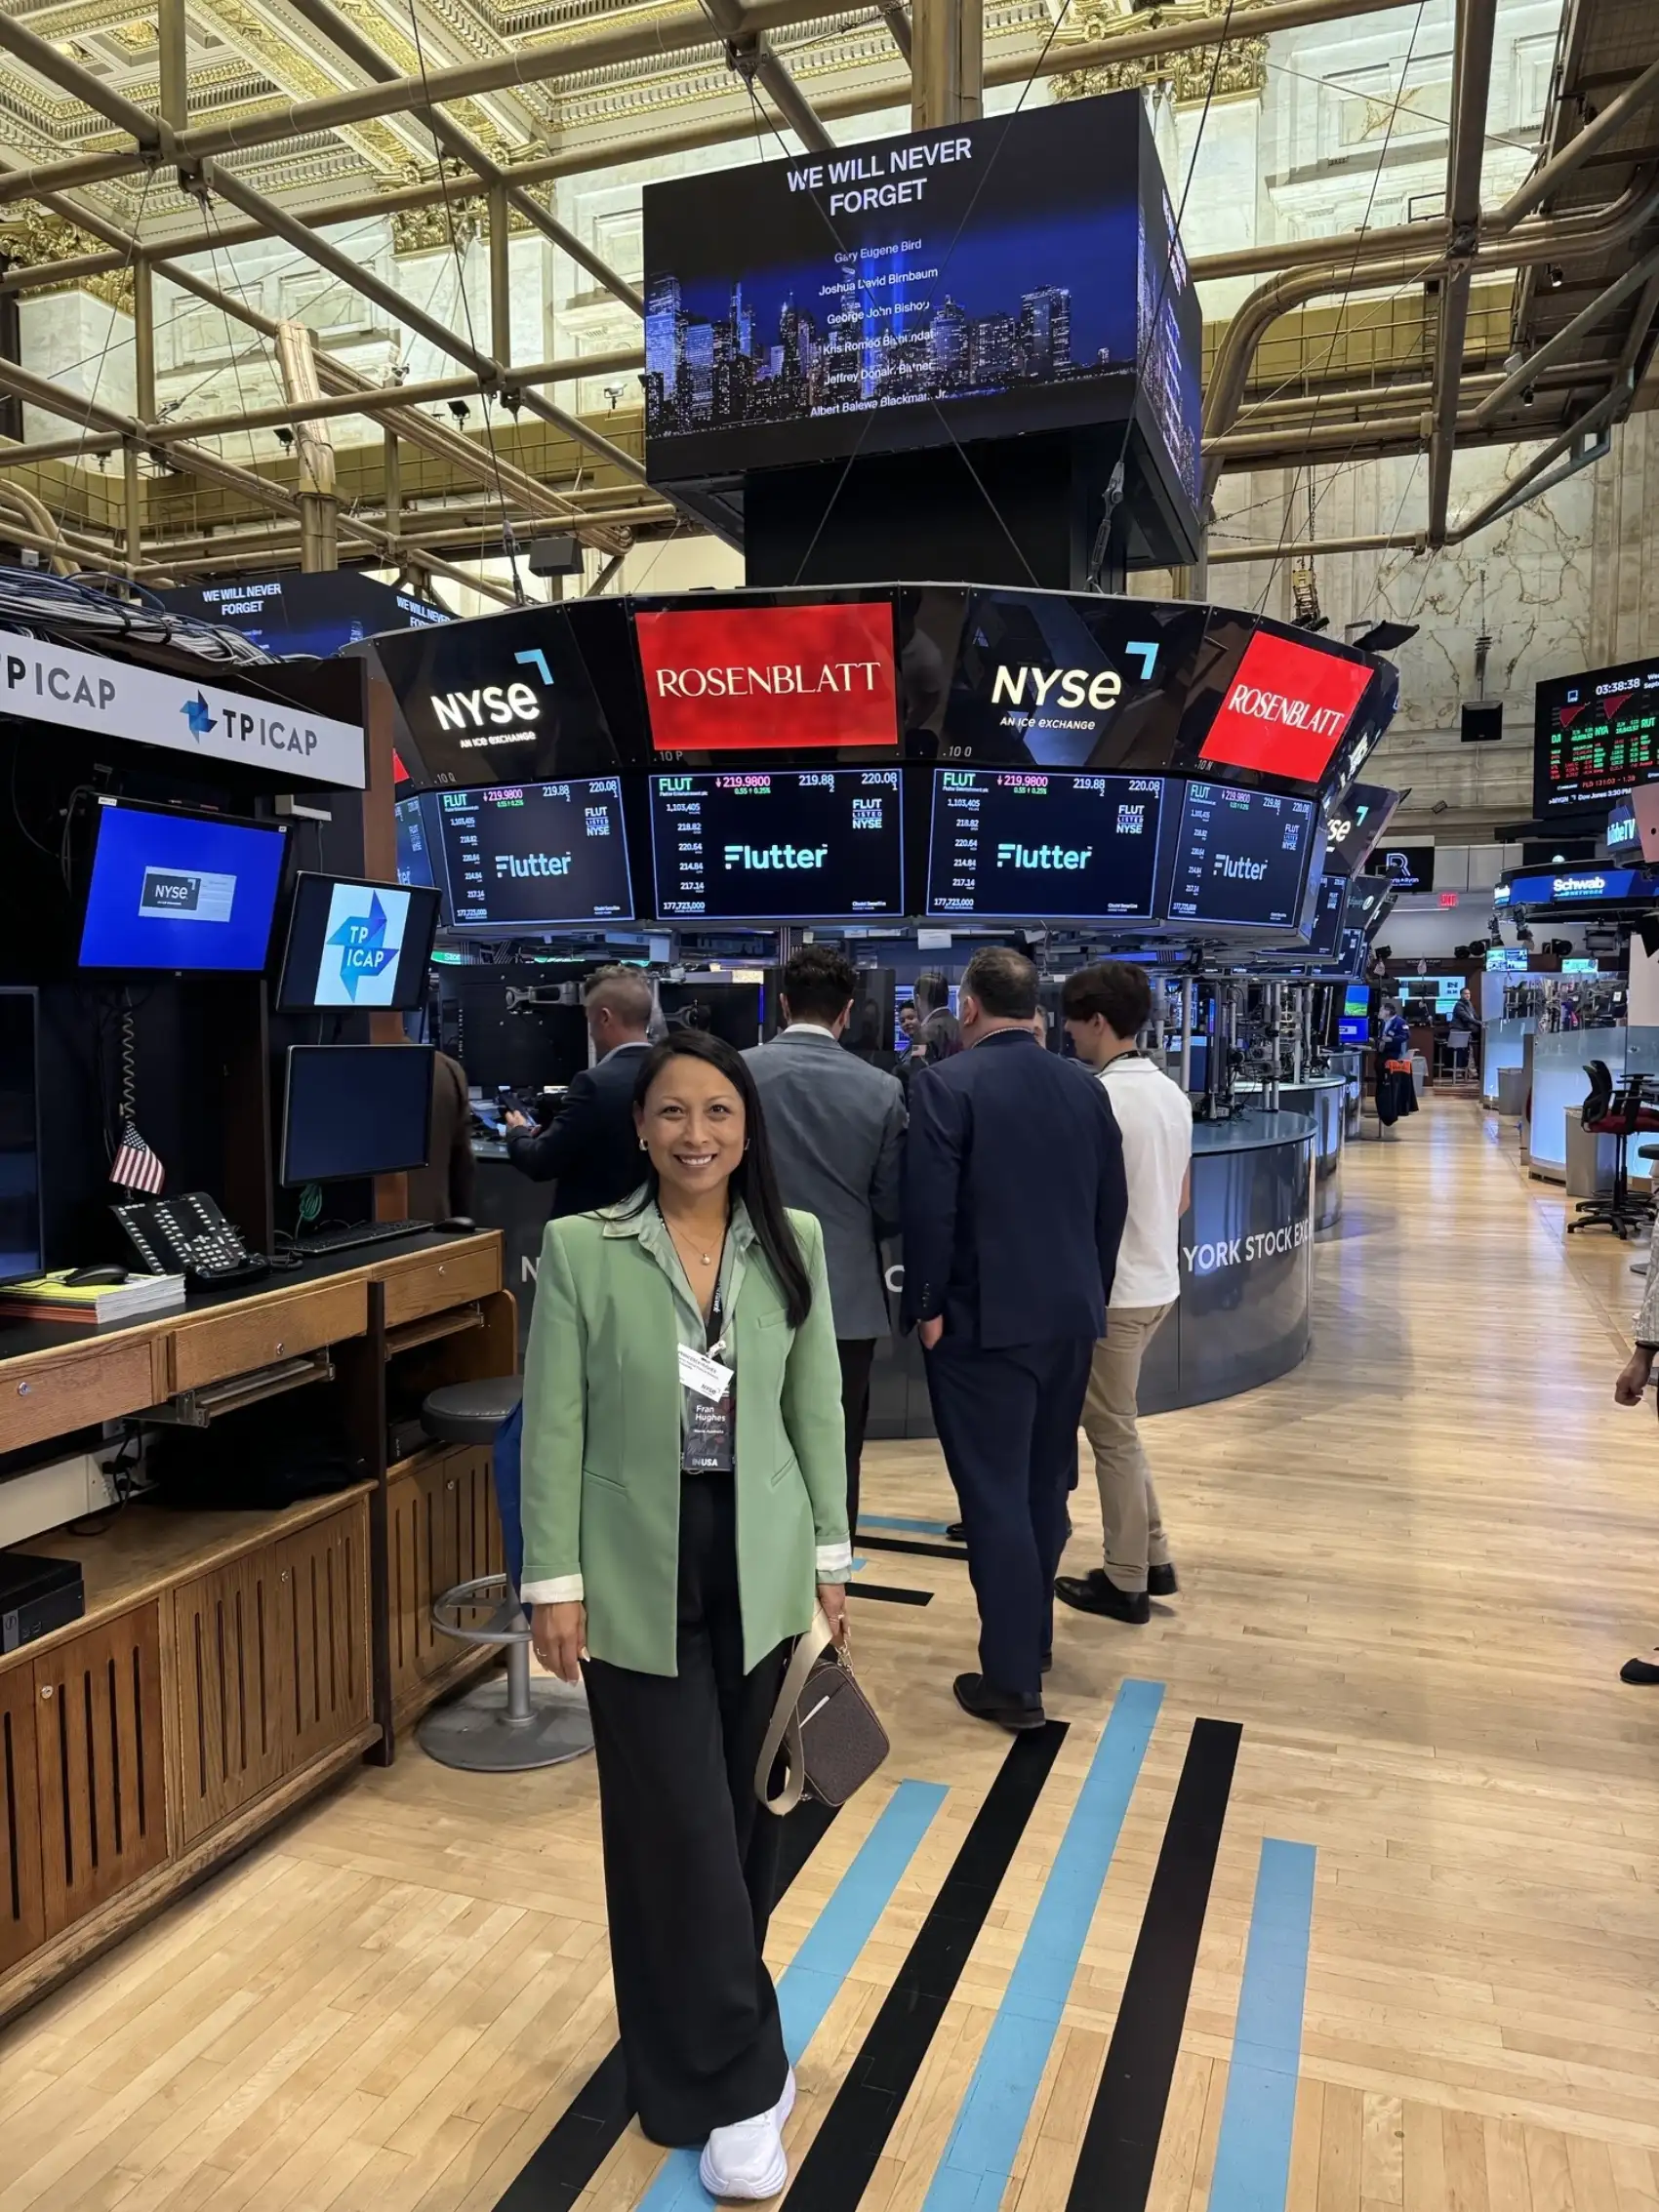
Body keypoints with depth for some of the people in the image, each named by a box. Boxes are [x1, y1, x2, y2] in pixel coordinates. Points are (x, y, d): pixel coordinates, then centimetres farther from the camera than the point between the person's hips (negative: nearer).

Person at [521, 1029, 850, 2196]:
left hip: (759, 1566, 3)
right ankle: (733, 2080, 26)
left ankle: (707, 2047, 41)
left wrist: (831, 1558, 5)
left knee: (745, 1812, 16)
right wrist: (555, 1583, -7)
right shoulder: (581, 1249, -10)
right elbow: (555, 1428, -7)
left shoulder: (795, 1243, -2)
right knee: (679, 1828, 6)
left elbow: (818, 1409, 4)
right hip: (640, 1575, -3)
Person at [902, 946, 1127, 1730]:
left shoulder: (947, 1083, -11)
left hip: (983, 1319, -6)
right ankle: (1032, 1641, 33)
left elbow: (929, 1207, -17)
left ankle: (1013, 1681, 7)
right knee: (1044, 1487, 18)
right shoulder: (1086, 1088, 6)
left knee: (996, 1497, 1)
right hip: (1070, 1316, 6)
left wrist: (928, 1306, -7)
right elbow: (1112, 1204, 9)